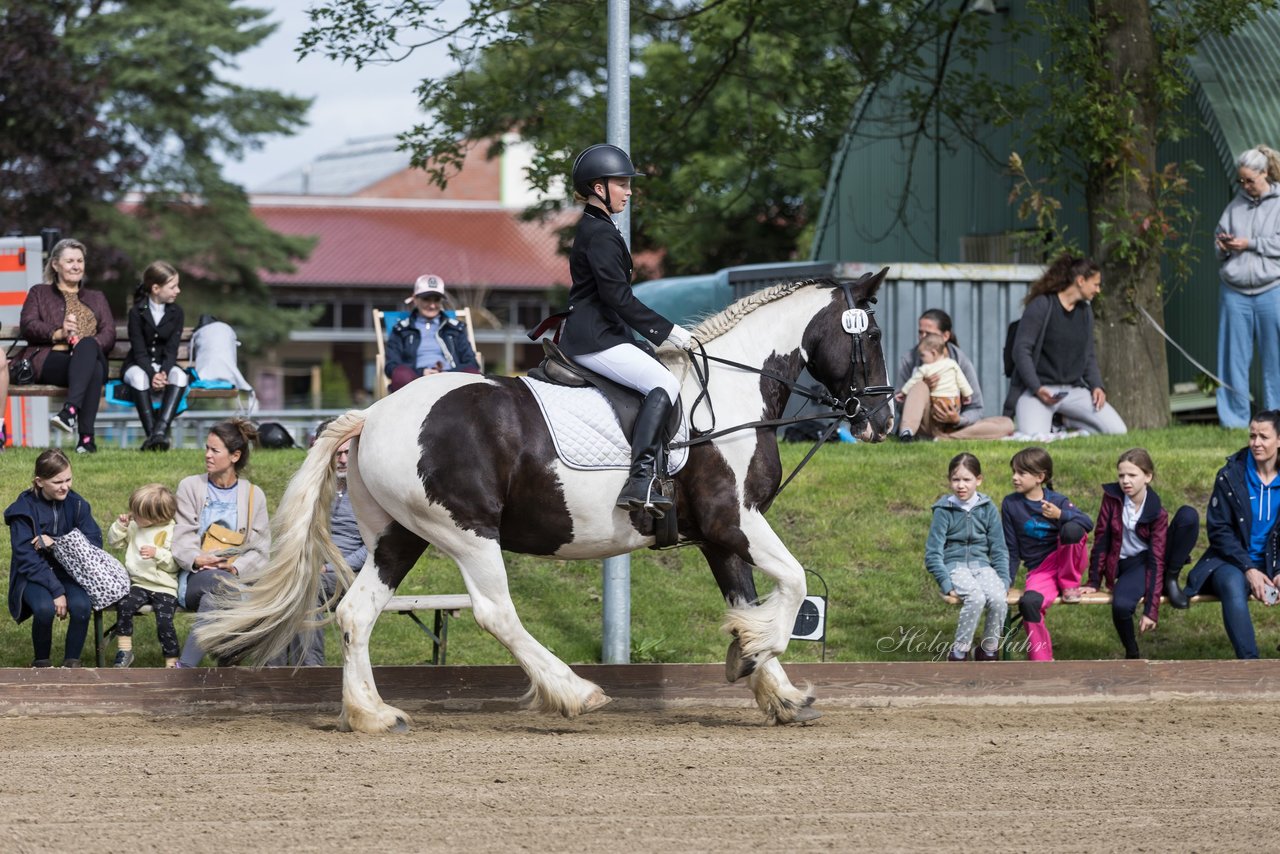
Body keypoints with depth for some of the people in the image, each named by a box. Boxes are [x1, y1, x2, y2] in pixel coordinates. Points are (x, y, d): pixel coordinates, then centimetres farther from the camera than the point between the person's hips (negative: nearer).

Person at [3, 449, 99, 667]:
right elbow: (27, 557, -15)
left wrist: (56, 543, -21)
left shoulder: (76, 504, -1)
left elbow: (94, 542, -7)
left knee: (81, 606, -29)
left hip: (69, 572, 2)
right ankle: (41, 663, -8)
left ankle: (72, 661, -10)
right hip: (33, 575, -2)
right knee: (44, 608, -33)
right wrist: (56, 591, -24)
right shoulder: (25, 508, -10)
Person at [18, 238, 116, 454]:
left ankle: (70, 409, -54)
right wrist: (58, 333, -13)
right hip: (48, 361, -2)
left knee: (87, 345, -39)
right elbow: (28, 326, 7)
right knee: (94, 369, -38)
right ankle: (86, 437, -52)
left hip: (92, 356, 2)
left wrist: (86, 344, -9)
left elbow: (109, 335, 15)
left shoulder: (96, 298, 32)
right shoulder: (39, 294, 26)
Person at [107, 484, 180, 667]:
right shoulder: (134, 527, 8)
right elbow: (113, 542, 17)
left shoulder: (171, 532, -8)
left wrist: (157, 554, -25)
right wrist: (120, 525, 2)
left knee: (164, 621, -19)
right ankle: (124, 650, -13)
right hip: (139, 584, 4)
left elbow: (175, 563, -12)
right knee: (124, 606, -23)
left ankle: (172, 661, -4)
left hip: (165, 588, -4)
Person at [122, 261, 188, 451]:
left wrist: (163, 373, -27)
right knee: (139, 377, -38)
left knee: (180, 376, -33)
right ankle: (151, 433, -43)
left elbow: (171, 350, -7)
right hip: (138, 365, -2)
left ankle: (160, 431, -45)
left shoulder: (176, 312, 0)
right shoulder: (137, 313, -8)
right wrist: (153, 375, -32)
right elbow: (139, 351, -14)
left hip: (165, 364, 2)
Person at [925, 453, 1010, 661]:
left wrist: (1004, 580, -2)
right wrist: (945, 583, -13)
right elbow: (933, 552, -2)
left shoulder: (988, 509, 7)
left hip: (982, 564, 3)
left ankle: (988, 651, -7)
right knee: (976, 597, -33)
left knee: (998, 600, -27)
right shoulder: (944, 511, -1)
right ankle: (959, 653, -20)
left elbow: (999, 549, 11)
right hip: (955, 565, -3)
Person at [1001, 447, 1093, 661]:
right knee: (1028, 603, -33)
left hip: (1067, 565, -1)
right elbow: (1010, 548, 9)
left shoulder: (1057, 501, 0)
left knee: (1071, 529, -32)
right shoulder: (1010, 504, 4)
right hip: (1039, 570, 1)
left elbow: (1088, 523, -14)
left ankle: (1070, 585, -10)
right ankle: (1042, 661, -22)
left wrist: (1060, 515, -29)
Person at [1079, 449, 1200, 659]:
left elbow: (1156, 561, -20)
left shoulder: (1156, 512, -16)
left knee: (1189, 515, -25)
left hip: (1152, 559, 0)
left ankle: (1170, 581, -10)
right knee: (1121, 605, -37)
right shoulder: (1112, 497, -10)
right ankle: (1132, 655, -7)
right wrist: (1093, 583, -6)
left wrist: (1151, 610, -25)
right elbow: (1101, 540, -4)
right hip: (1128, 565, 0)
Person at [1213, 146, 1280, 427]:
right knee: (1234, 355, 4)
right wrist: (1223, 244, -3)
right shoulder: (1236, 205, 13)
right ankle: (1234, 418, 9)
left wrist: (1250, 244, -10)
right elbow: (1219, 237, 19)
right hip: (1234, 291, 4)